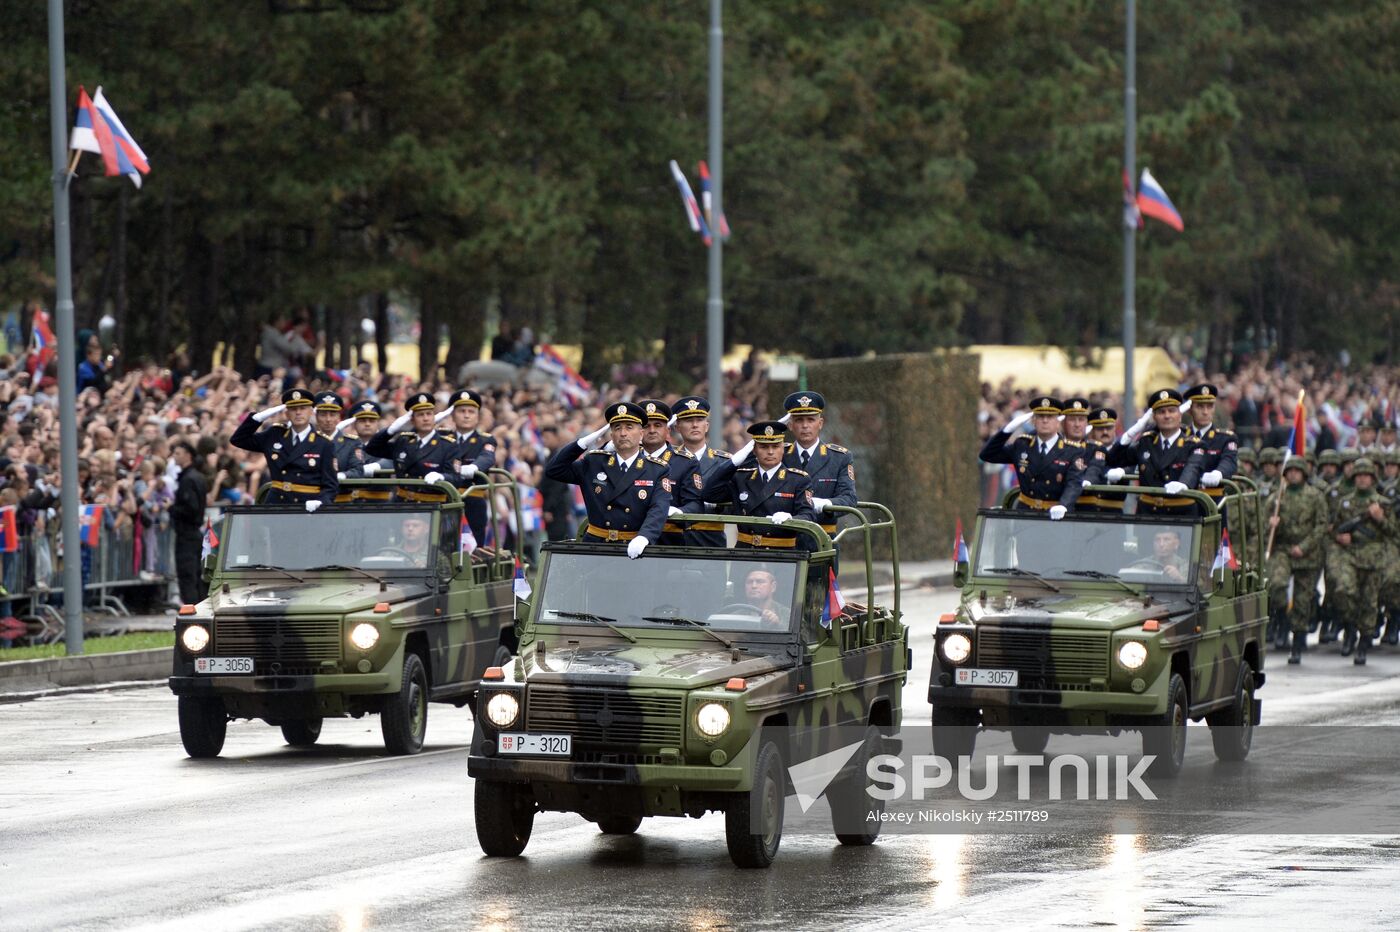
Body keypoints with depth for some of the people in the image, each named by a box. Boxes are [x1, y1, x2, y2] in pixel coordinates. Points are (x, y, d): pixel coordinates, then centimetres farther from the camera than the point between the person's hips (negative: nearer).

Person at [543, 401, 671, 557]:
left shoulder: (658, 472, 5)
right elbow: (552, 470, 12)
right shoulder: (593, 463, 13)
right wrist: (583, 443, 1)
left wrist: (643, 538, -29)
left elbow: (658, 510, -9)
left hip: (635, 550, -2)